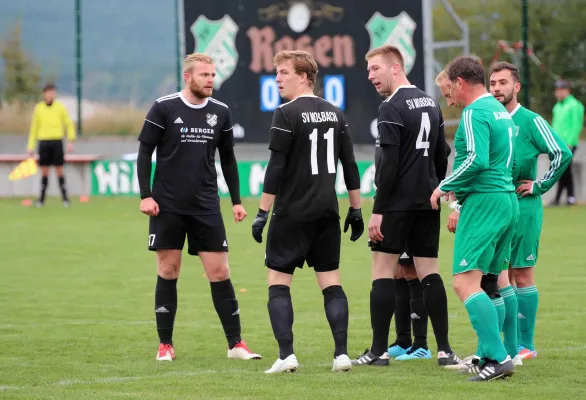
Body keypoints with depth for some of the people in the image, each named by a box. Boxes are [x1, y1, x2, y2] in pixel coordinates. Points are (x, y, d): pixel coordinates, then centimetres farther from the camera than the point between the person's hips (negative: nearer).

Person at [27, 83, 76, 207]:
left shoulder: (60, 107, 3)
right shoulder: (38, 108, 7)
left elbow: (69, 124, 6)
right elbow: (34, 127, 12)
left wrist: (71, 141, -5)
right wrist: (31, 146, 9)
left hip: (57, 141, -1)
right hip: (43, 141, 1)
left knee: (59, 170, -1)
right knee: (44, 171, 2)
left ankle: (65, 197, 4)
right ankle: (42, 198, 7)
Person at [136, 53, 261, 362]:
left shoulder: (220, 112, 6)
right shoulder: (163, 108, -5)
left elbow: (228, 159, 15)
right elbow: (145, 152, -2)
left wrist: (236, 200, 10)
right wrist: (145, 196, -9)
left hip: (206, 206, 2)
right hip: (167, 206, -2)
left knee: (219, 272, -2)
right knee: (168, 272, 2)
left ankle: (235, 343, 3)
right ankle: (165, 345, 11)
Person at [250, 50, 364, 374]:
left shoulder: (287, 114, -10)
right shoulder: (335, 113, 10)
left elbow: (276, 168, -13)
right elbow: (350, 164, 12)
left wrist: (262, 213, -10)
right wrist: (355, 209, 17)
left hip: (292, 214, -6)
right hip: (327, 213, 6)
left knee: (278, 283, 1)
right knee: (331, 283, 8)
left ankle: (286, 355, -10)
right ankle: (341, 353, 0)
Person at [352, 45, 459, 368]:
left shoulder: (392, 108, -12)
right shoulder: (431, 104, 12)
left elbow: (389, 163, -17)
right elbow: (442, 158, 17)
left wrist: (377, 210, -15)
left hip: (398, 204, -7)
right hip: (427, 202, 7)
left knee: (383, 272, -2)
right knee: (429, 273, 7)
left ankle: (379, 351, -3)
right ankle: (444, 350, 3)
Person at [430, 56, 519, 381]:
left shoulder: (474, 113, -13)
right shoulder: (499, 110, 18)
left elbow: (476, 160, -25)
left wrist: (445, 186, -12)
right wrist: (460, 187, 23)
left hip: (484, 201, -10)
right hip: (506, 199, 10)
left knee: (465, 283, -14)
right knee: (488, 282, 15)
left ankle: (498, 358, -22)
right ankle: (491, 356, 17)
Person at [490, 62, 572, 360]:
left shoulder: (530, 121, -6)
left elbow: (563, 154, -12)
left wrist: (539, 186, -10)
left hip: (523, 208, -5)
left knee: (522, 275, 1)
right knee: (498, 277, 1)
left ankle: (525, 344, 7)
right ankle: (510, 346, 6)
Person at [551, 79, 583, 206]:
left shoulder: (574, 105, -8)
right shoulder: (557, 107, 16)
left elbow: (576, 126, -13)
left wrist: (569, 143, -18)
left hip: (568, 144, -8)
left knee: (564, 170, -10)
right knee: (566, 171, 9)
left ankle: (558, 198, -11)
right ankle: (570, 197, 13)